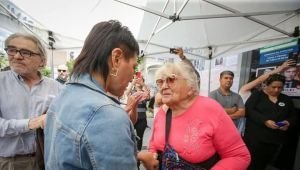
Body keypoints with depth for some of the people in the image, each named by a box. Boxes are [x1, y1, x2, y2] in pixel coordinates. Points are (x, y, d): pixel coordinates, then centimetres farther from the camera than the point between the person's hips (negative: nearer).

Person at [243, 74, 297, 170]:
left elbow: (293, 116, 16)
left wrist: (289, 123, -6)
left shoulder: (286, 100, 14)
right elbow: (248, 110, -11)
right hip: (255, 138, -4)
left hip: (275, 140, 4)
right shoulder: (257, 95, -1)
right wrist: (265, 121, -22)